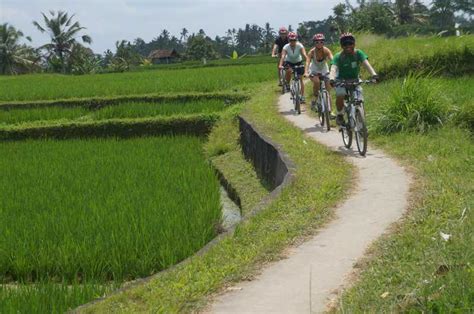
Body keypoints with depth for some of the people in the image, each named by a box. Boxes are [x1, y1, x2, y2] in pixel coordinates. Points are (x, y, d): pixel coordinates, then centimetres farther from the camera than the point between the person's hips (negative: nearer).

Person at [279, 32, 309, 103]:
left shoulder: (300, 46, -25)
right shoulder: (286, 47, -25)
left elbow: (304, 55, -36)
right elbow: (283, 56, -38)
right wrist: (280, 65, -55)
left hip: (298, 62, 0)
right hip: (289, 62, 0)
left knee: (300, 79, -7)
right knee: (289, 70, -34)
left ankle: (302, 96, -2)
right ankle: (287, 83, -9)